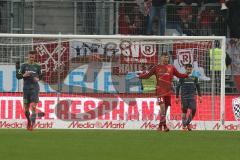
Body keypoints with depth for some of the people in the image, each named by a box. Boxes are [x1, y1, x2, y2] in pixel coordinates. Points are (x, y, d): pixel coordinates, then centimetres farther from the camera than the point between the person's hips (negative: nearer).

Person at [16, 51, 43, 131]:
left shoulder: (37, 66, 7)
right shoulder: (24, 66, 6)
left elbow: (40, 76, 18)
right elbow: (18, 76, 5)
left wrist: (38, 79, -3)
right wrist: (24, 75, -14)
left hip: (35, 87, -1)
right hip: (26, 87, 1)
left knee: (33, 107, -14)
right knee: (26, 108, 5)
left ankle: (32, 124, -15)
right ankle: (29, 120, 32)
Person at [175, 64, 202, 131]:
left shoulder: (194, 77, 9)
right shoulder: (182, 77, 1)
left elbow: (197, 86, 18)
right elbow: (178, 87, 3)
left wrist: (200, 96, 12)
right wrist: (177, 97, 1)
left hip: (192, 97, 2)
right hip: (184, 97, -2)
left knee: (193, 110, -10)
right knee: (184, 111, -2)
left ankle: (188, 123, 9)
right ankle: (184, 126, 5)